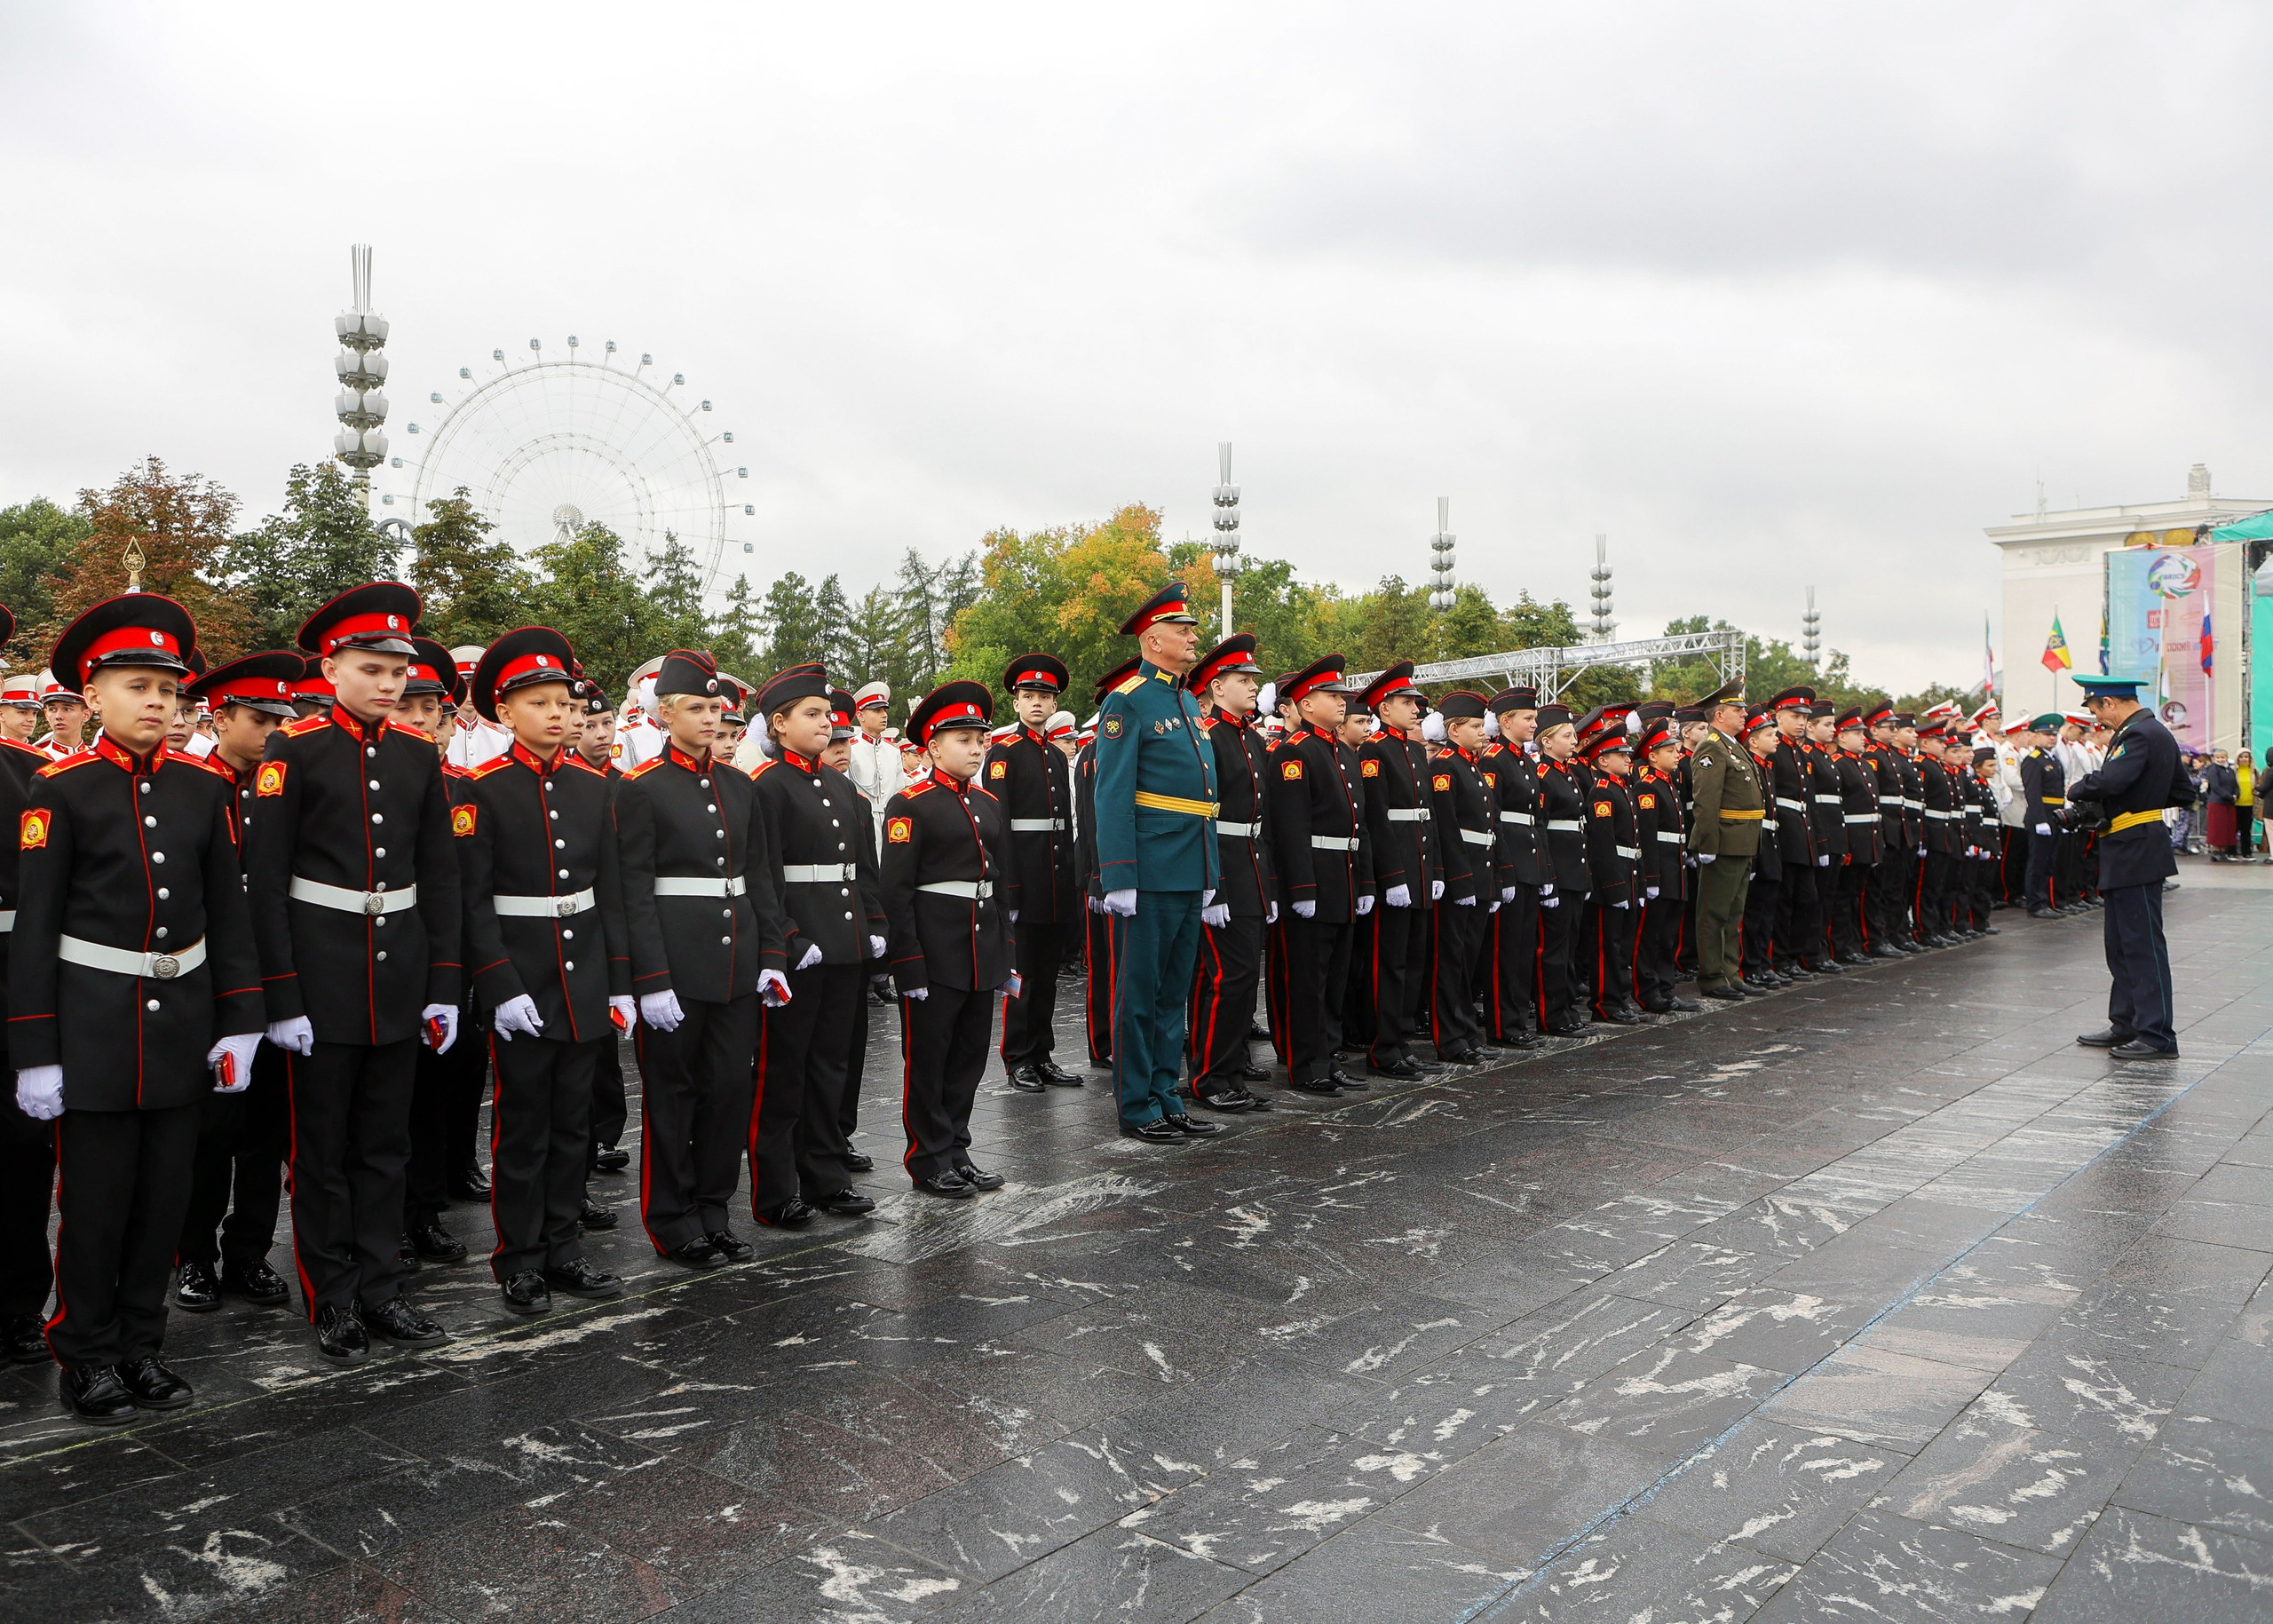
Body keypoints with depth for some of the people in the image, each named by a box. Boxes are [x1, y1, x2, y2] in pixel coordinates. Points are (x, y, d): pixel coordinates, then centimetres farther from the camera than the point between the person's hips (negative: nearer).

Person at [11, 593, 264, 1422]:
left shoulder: (204, 786, 4)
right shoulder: (59, 790, -6)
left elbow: (228, 910, 7)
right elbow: (33, 927, -6)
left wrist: (239, 1021, 3)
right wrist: (34, 1051, -8)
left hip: (183, 1021, 4)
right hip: (94, 1026, -3)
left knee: (165, 1197, 12)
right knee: (94, 1200, 6)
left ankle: (141, 1345, 27)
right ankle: (86, 1358, 22)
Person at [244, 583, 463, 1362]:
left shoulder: (418, 754, 6)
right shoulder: (294, 749, -7)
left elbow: (440, 877, 8)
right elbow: (265, 879, -9)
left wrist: (444, 986, 4)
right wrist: (282, 996, -12)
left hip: (400, 977, 4)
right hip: (321, 976, -4)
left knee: (386, 1143, 12)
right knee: (323, 1147, 7)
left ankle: (380, 1288, 22)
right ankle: (334, 1302, 18)